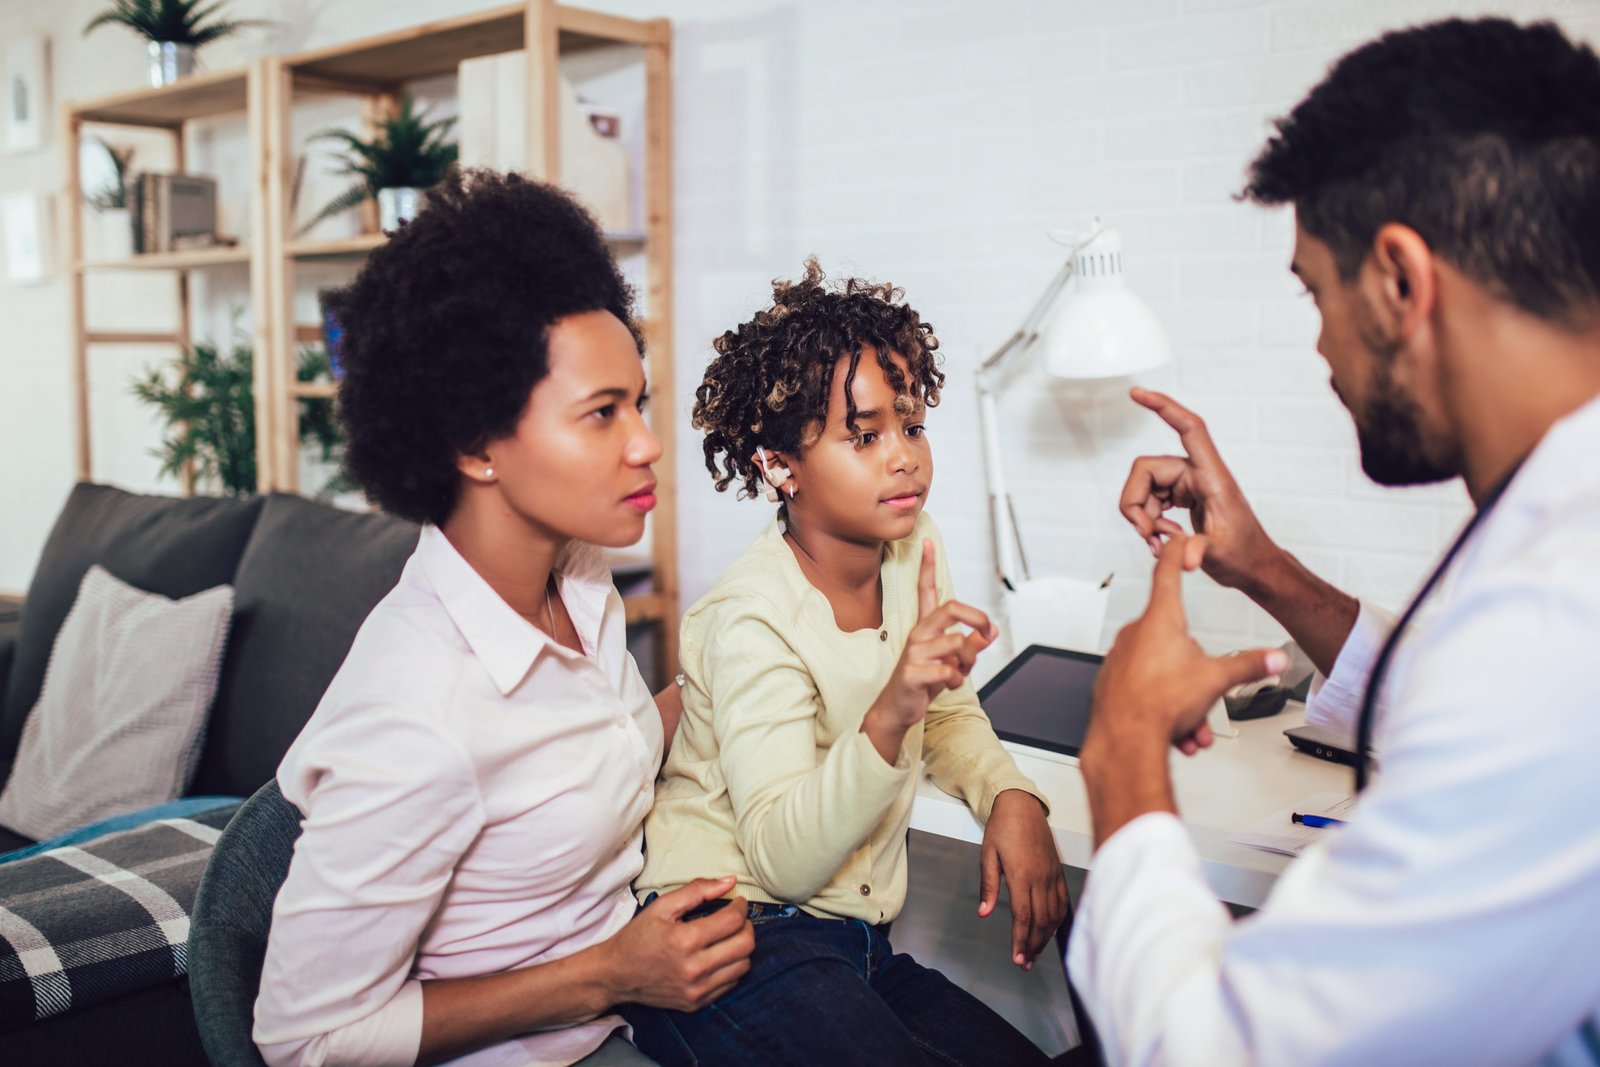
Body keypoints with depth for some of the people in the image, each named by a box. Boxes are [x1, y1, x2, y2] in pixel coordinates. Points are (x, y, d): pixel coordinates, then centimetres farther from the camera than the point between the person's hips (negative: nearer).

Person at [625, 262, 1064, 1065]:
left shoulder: (914, 551, 3)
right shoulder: (752, 622, -18)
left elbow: (950, 713, 19)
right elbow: (783, 859, -23)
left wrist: (1011, 798, -3)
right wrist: (888, 718, -38)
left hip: (854, 949, 7)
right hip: (729, 946, -7)